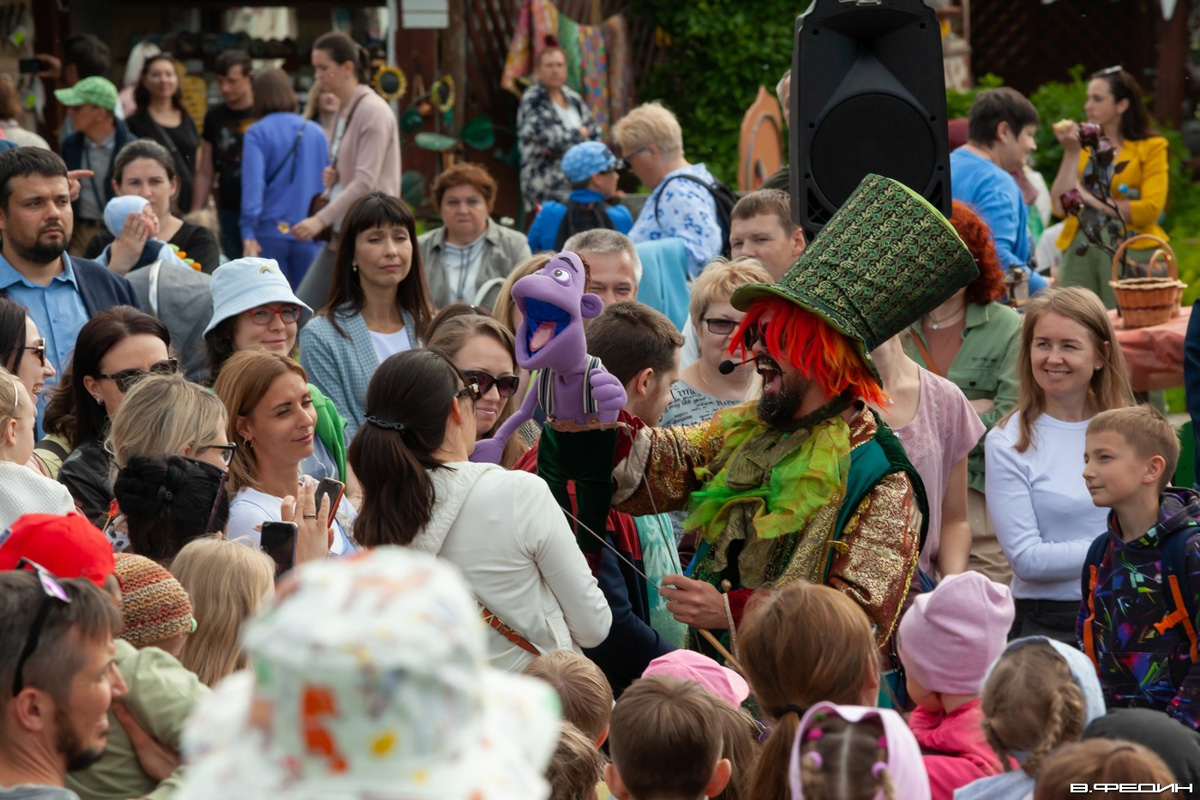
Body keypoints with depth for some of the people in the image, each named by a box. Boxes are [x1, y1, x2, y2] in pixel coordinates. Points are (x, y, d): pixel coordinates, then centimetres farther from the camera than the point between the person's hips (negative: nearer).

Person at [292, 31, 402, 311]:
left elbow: (366, 181, -20)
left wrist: (321, 219, -24)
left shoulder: (373, 111, -13)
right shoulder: (343, 112, 15)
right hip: (340, 236, 9)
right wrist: (333, 176, 5)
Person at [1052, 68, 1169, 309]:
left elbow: (1150, 209, -10)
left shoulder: (1151, 146, 1)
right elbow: (1060, 207, 3)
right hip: (1079, 248, 4)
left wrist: (1092, 200, -5)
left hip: (1129, 250, -4)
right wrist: (1071, 153, -3)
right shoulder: (1084, 145, 13)